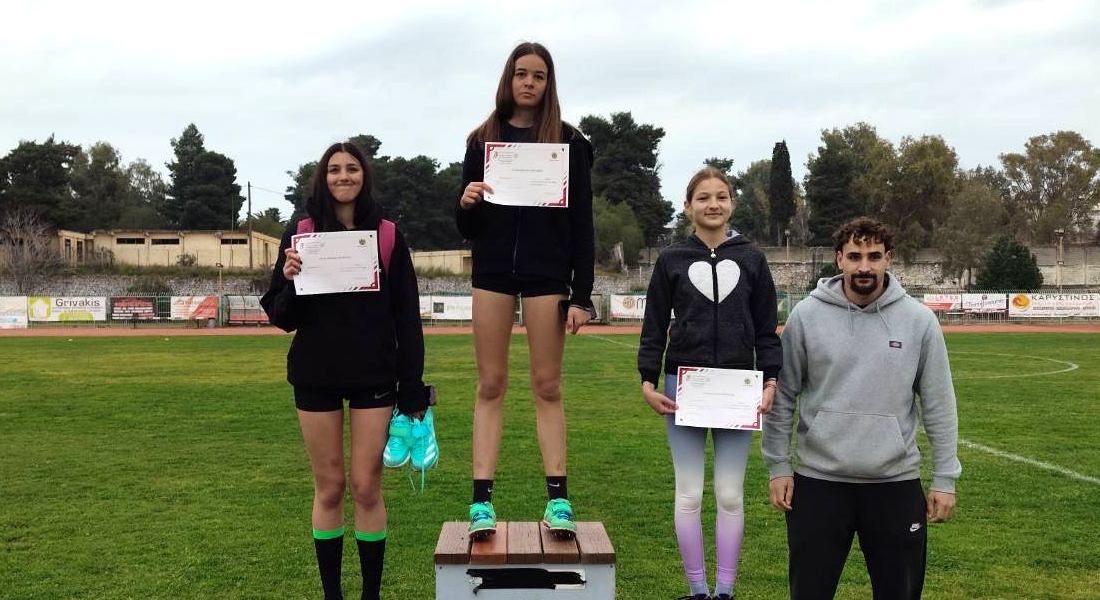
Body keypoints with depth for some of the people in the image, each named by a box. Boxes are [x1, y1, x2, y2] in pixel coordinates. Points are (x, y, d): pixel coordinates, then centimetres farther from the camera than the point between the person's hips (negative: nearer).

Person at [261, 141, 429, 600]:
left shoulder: (387, 235, 1)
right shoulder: (301, 234, 2)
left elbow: (407, 318, 1)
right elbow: (280, 316, 3)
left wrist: (412, 391, -3)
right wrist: (290, 281, -18)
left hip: (374, 377, -1)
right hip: (316, 377, 1)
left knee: (366, 487, 1)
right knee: (329, 487, 8)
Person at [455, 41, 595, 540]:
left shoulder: (568, 142, 3)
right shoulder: (482, 139, 8)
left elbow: (582, 223, 1)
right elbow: (467, 226, 10)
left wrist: (581, 296, -5)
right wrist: (466, 203, -14)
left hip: (547, 274, -2)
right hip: (493, 271, 2)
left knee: (547, 386, 2)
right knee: (490, 385, 2)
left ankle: (558, 500, 6)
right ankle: (481, 502, 2)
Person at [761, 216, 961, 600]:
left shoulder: (920, 320, -2)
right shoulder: (806, 316, -4)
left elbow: (939, 406, 2)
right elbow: (783, 396, 2)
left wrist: (945, 479, 1)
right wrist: (778, 466, 0)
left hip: (896, 482, 1)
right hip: (819, 480, -1)